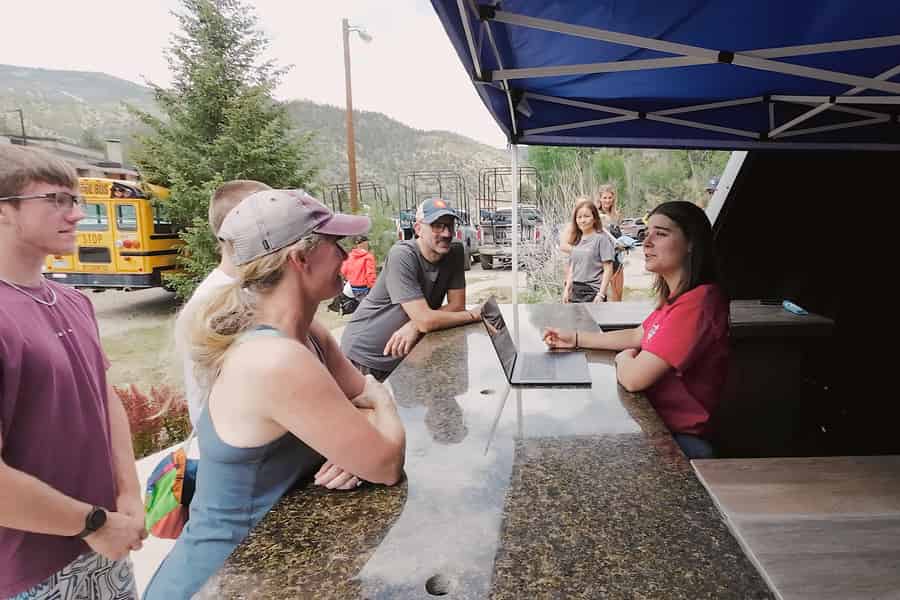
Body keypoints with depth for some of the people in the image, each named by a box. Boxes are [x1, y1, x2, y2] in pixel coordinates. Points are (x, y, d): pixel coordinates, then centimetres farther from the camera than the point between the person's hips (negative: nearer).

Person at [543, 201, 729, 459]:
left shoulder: (696, 303, -29)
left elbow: (633, 378, -30)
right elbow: (637, 336, 16)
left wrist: (623, 358, -6)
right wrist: (575, 339, 10)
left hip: (681, 439, -8)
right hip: (659, 421, 8)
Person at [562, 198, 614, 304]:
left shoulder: (601, 238, -8)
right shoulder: (577, 239, 11)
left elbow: (608, 269, -11)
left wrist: (601, 294, -16)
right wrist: (567, 289, 12)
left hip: (593, 292, -7)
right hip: (576, 291, 7)